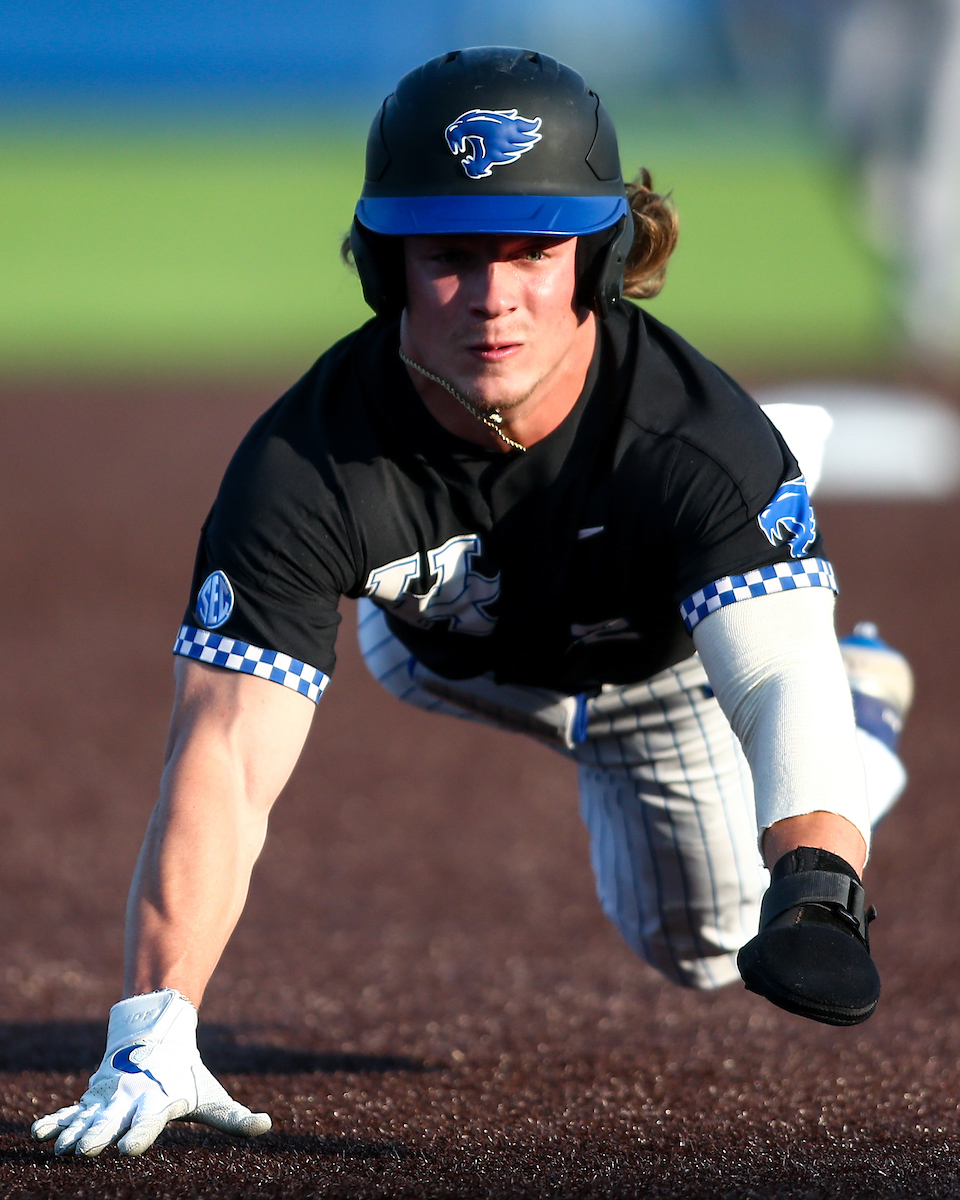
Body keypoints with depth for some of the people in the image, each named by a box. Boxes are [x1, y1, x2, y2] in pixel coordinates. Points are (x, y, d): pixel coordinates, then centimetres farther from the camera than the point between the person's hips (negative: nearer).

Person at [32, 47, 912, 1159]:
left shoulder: (700, 434, -46)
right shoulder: (304, 465, -45)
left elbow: (781, 682, -58)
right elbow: (225, 756, -51)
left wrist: (813, 889, -81)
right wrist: (152, 1037, -64)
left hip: (667, 664, 0)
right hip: (450, 655, 1)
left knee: (702, 944, 18)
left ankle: (859, 718, 43)